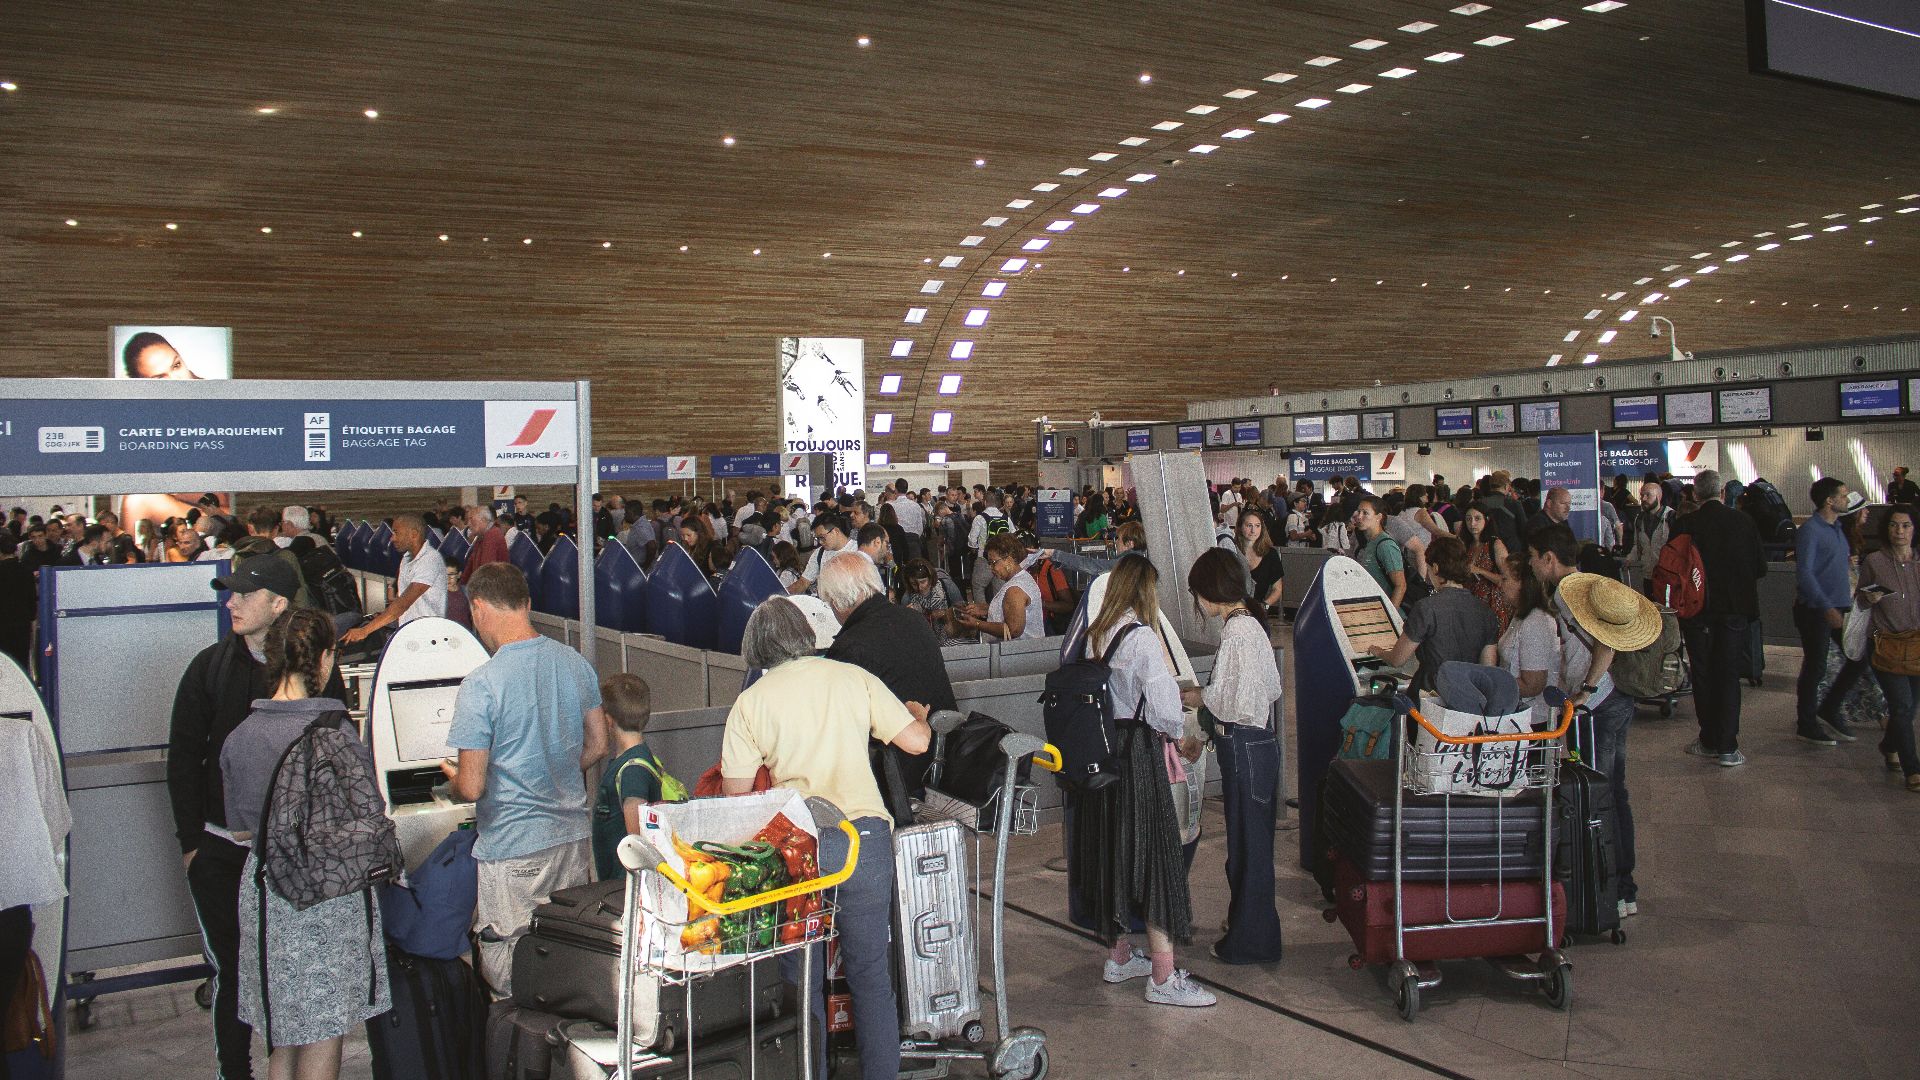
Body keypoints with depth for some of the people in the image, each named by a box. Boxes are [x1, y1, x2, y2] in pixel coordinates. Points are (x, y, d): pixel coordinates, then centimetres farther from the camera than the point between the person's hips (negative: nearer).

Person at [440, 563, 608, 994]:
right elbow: (597, 746, 11)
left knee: (510, 983, 8)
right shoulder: (575, 663, 1)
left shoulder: (481, 685, -18)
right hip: (574, 836, 6)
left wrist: (452, 776, 6)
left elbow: (471, 788, -16)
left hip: (514, 850, -6)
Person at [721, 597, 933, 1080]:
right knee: (871, 972, 11)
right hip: (865, 836, 1)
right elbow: (916, 741, 2)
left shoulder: (749, 702, 2)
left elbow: (735, 791, 1)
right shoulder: (854, 678, 4)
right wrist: (918, 716, 25)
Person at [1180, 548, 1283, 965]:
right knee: (1248, 842, 20)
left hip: (1246, 748, -10)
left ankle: (1251, 942, 16)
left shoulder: (1237, 633, -21)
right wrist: (1210, 696, 10)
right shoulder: (1249, 622, 8)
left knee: (1248, 843, 3)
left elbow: (1240, 705, -24)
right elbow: (1270, 688, 14)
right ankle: (1248, 927, 34)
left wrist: (1203, 698, -8)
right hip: (1255, 743, 10)